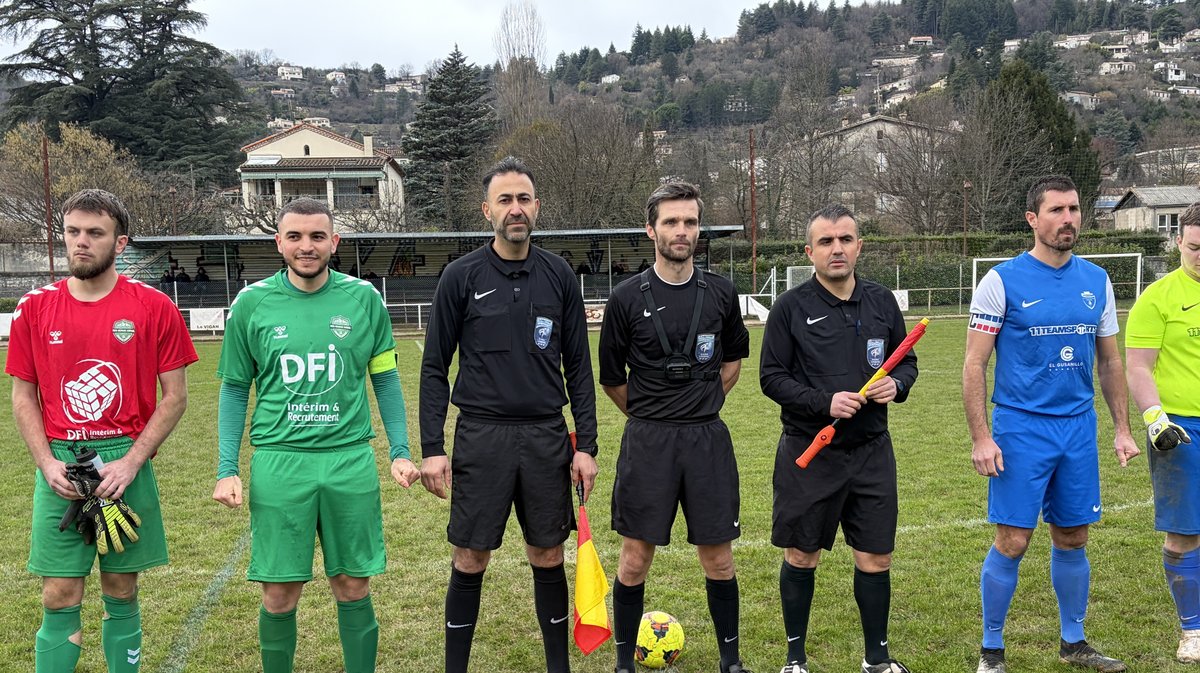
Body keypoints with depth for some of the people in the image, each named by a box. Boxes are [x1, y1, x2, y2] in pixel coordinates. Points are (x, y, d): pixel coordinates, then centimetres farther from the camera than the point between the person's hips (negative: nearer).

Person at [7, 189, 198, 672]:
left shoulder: (154, 307, -2)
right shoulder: (34, 308, 5)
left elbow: (174, 397, -1)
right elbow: (23, 397, 9)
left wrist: (131, 462, -10)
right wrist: (47, 463, -5)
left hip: (127, 464, -1)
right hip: (60, 465, 1)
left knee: (121, 592, 9)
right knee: (59, 599, 3)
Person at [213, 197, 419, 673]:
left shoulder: (363, 299, 2)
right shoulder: (252, 304, 1)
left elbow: (385, 380, 8)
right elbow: (234, 390, 7)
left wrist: (400, 451, 3)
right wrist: (227, 469, 1)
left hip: (350, 459, 1)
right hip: (278, 461, 0)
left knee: (353, 587, 9)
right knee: (280, 594, 6)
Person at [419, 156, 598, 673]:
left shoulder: (559, 276, 4)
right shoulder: (462, 276, -2)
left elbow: (578, 368, 7)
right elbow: (435, 368, 0)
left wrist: (586, 445, 2)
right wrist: (431, 448, -6)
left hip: (546, 436, 2)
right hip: (481, 435, -2)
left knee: (548, 558, 10)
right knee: (470, 560, 5)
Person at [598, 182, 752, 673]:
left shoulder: (720, 293, 3)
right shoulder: (628, 297, -4)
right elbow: (611, 378, 6)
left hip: (708, 439, 2)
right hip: (647, 442, -2)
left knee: (718, 558, 8)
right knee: (635, 558, 4)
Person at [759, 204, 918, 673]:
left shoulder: (881, 302, 5)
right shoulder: (791, 308, -6)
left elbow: (907, 361, 15)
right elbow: (771, 378, -6)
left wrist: (896, 384, -7)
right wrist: (825, 403, -18)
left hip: (872, 452, 3)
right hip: (808, 454, -3)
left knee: (875, 559, 9)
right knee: (801, 557, 8)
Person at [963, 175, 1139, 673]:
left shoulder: (1096, 281, 7)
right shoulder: (1002, 281, -8)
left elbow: (1110, 361, 15)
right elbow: (975, 364, -8)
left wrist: (1122, 429, 10)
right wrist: (981, 438, -13)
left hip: (1079, 427, 5)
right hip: (1020, 429, -4)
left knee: (1072, 540, 13)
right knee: (1012, 543, -2)